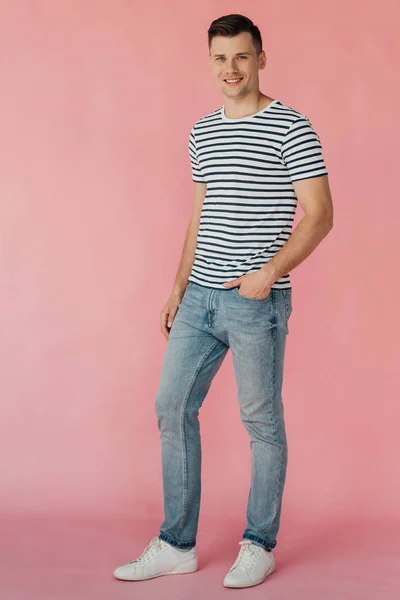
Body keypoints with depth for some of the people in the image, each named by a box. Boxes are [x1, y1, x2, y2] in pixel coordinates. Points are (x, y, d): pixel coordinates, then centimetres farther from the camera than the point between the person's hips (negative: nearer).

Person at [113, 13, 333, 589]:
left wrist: (272, 270, -21)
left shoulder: (291, 129, -7)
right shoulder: (202, 132, 14)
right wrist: (179, 286, 14)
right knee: (172, 408, 7)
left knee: (262, 421, 4)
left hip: (257, 303, -7)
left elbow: (319, 214, -11)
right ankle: (177, 544, 18)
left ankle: (259, 545, 20)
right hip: (200, 298, 7)